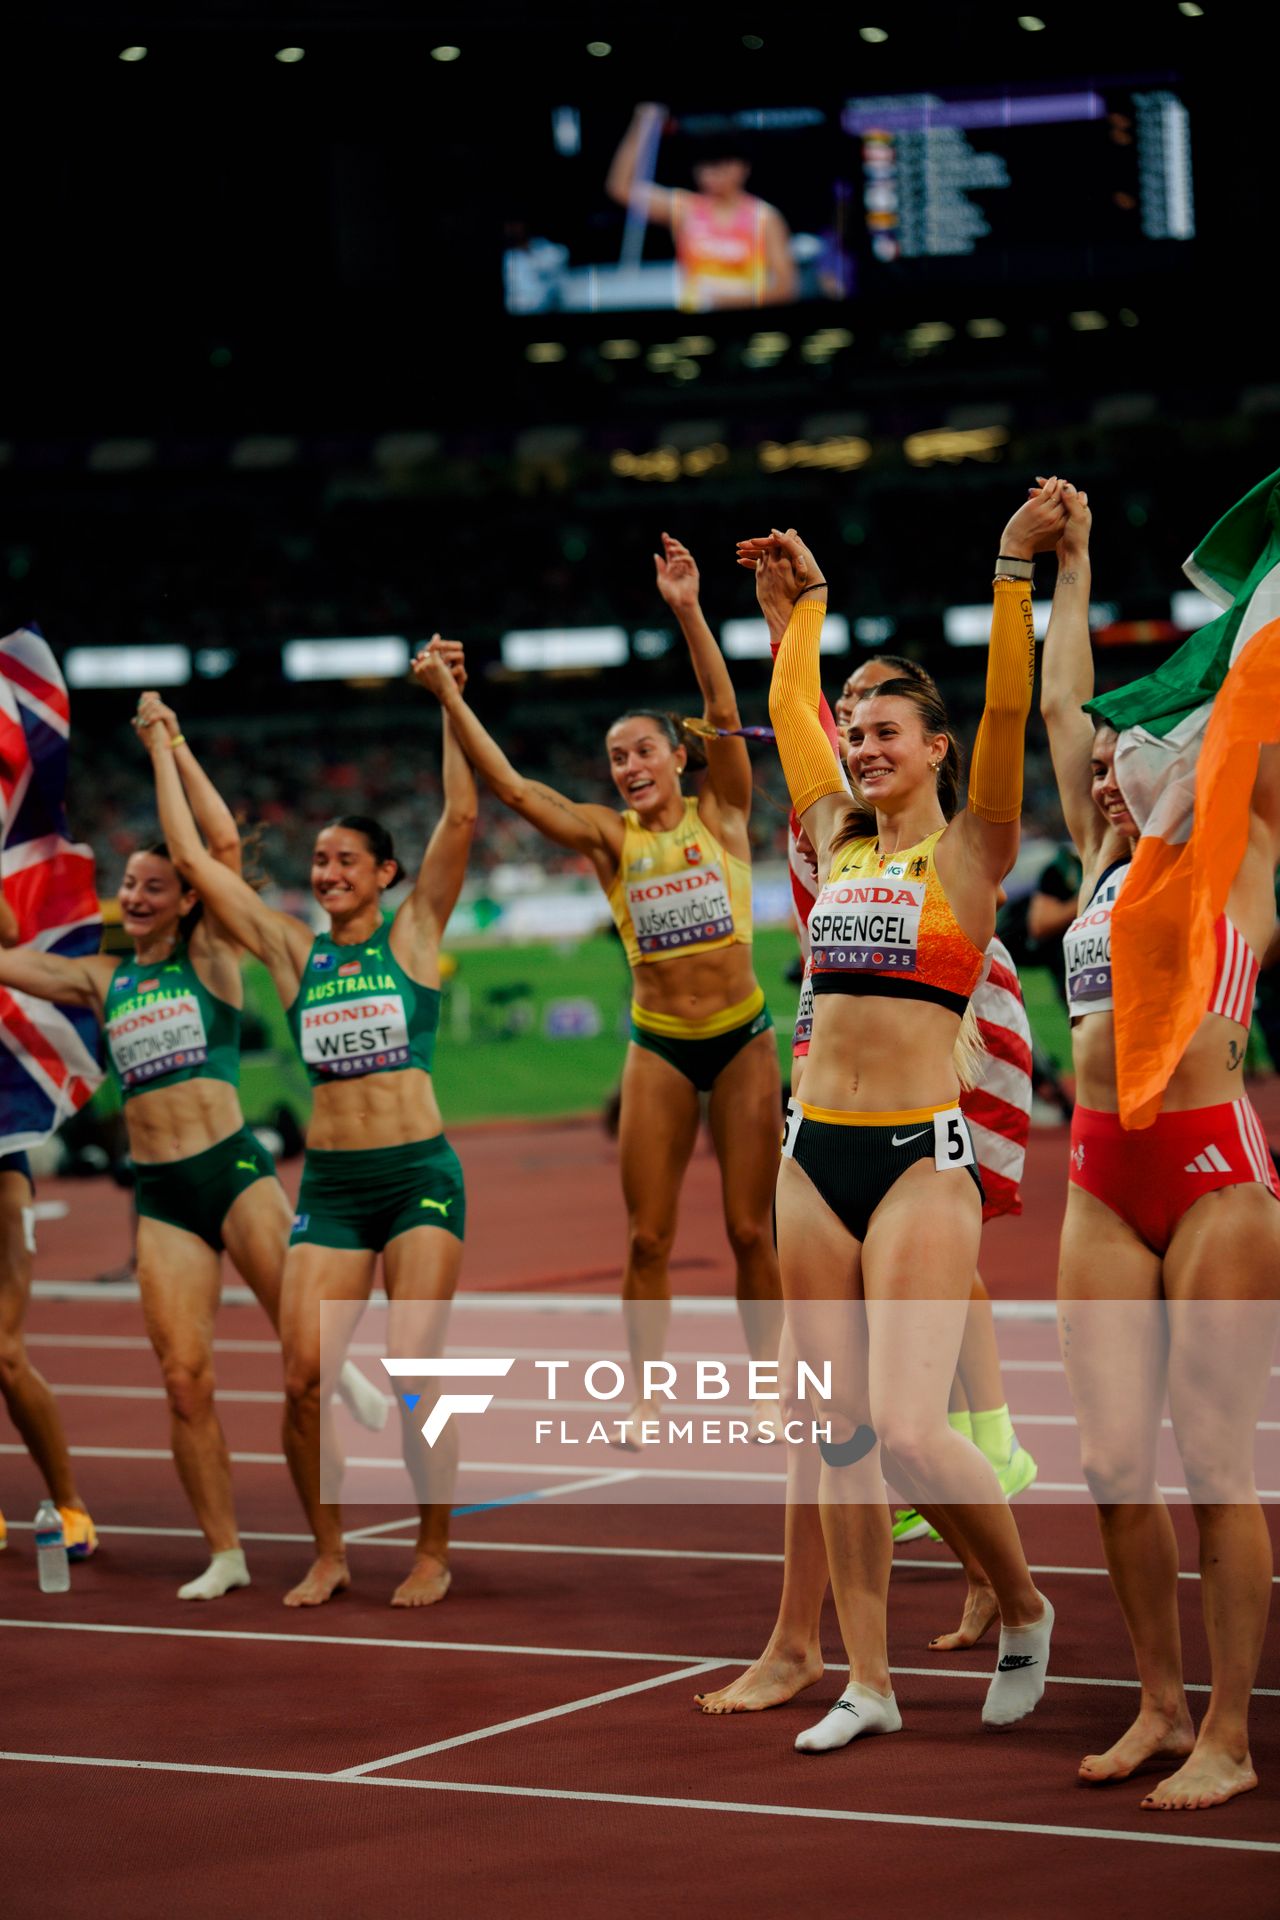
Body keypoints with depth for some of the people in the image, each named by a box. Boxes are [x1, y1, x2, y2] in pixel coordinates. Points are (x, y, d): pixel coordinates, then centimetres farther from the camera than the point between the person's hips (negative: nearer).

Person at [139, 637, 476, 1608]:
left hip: (419, 1174, -3)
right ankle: (328, 1552, 10)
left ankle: (434, 1552, 8)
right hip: (329, 1184, 3)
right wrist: (162, 751, 16)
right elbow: (194, 856, 12)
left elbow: (461, 818, -7)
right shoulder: (293, 951, 10)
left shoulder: (414, 934, 3)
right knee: (304, 1375, -6)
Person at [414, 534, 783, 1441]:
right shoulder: (611, 838, 1)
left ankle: (765, 1391, 15)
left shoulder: (721, 814, -2)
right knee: (648, 1236, 1)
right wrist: (449, 697, -14)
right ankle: (646, 1397, 10)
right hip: (659, 1043, 2)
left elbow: (726, 717, -17)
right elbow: (510, 786, -7)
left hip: (742, 1035, -2)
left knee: (750, 1230, 3)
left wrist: (689, 613, -28)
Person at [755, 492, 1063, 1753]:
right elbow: (790, 708, 25)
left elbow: (1006, 712, -14)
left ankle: (1024, 1611, 11)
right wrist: (804, 597, 32)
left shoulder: (969, 850, -2)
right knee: (842, 1433, 6)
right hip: (817, 1155, 6)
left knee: (910, 1430, -14)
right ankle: (868, 1684, 13)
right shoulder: (836, 838, 13)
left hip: (921, 1155, -6)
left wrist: (1014, 570, -21)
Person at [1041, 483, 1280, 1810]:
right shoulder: (1104, 864, 17)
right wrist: (1070, 568, 28)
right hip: (1101, 1177, 6)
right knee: (1114, 1461, 4)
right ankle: (1162, 1710, 16)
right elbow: (1062, 705, 24)